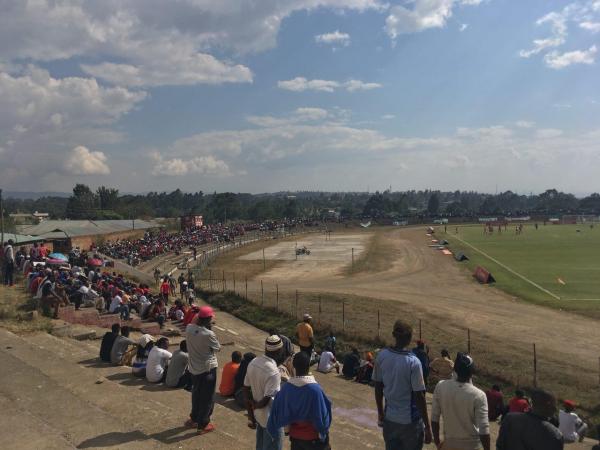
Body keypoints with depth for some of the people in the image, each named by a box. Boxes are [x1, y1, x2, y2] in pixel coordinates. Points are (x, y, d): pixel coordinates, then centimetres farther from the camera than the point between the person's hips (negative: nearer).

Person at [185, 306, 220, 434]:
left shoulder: (189, 328, -10)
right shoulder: (208, 334, -26)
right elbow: (218, 348, -10)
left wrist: (198, 321, -1)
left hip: (194, 368, 6)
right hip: (208, 368, -6)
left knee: (196, 394, 25)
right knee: (207, 397, 9)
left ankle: (194, 418, 40)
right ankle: (203, 425, 19)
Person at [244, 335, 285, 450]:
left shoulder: (253, 363, -6)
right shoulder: (273, 372, -30)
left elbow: (246, 390, 2)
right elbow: (268, 400, -29)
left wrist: (251, 414, 9)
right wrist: (255, 406, -8)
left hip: (258, 415, 7)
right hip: (271, 419, -7)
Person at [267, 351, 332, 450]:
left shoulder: (286, 387, -12)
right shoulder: (314, 389, -26)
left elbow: (277, 410, -3)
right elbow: (322, 415, -17)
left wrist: (272, 428, 13)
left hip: (294, 435, 4)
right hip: (313, 437, -4)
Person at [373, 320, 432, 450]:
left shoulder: (382, 356, -6)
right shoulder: (413, 362, -20)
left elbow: (378, 387, 3)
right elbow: (419, 397, -17)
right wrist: (427, 426, -8)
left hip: (389, 419, 4)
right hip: (410, 421, -4)